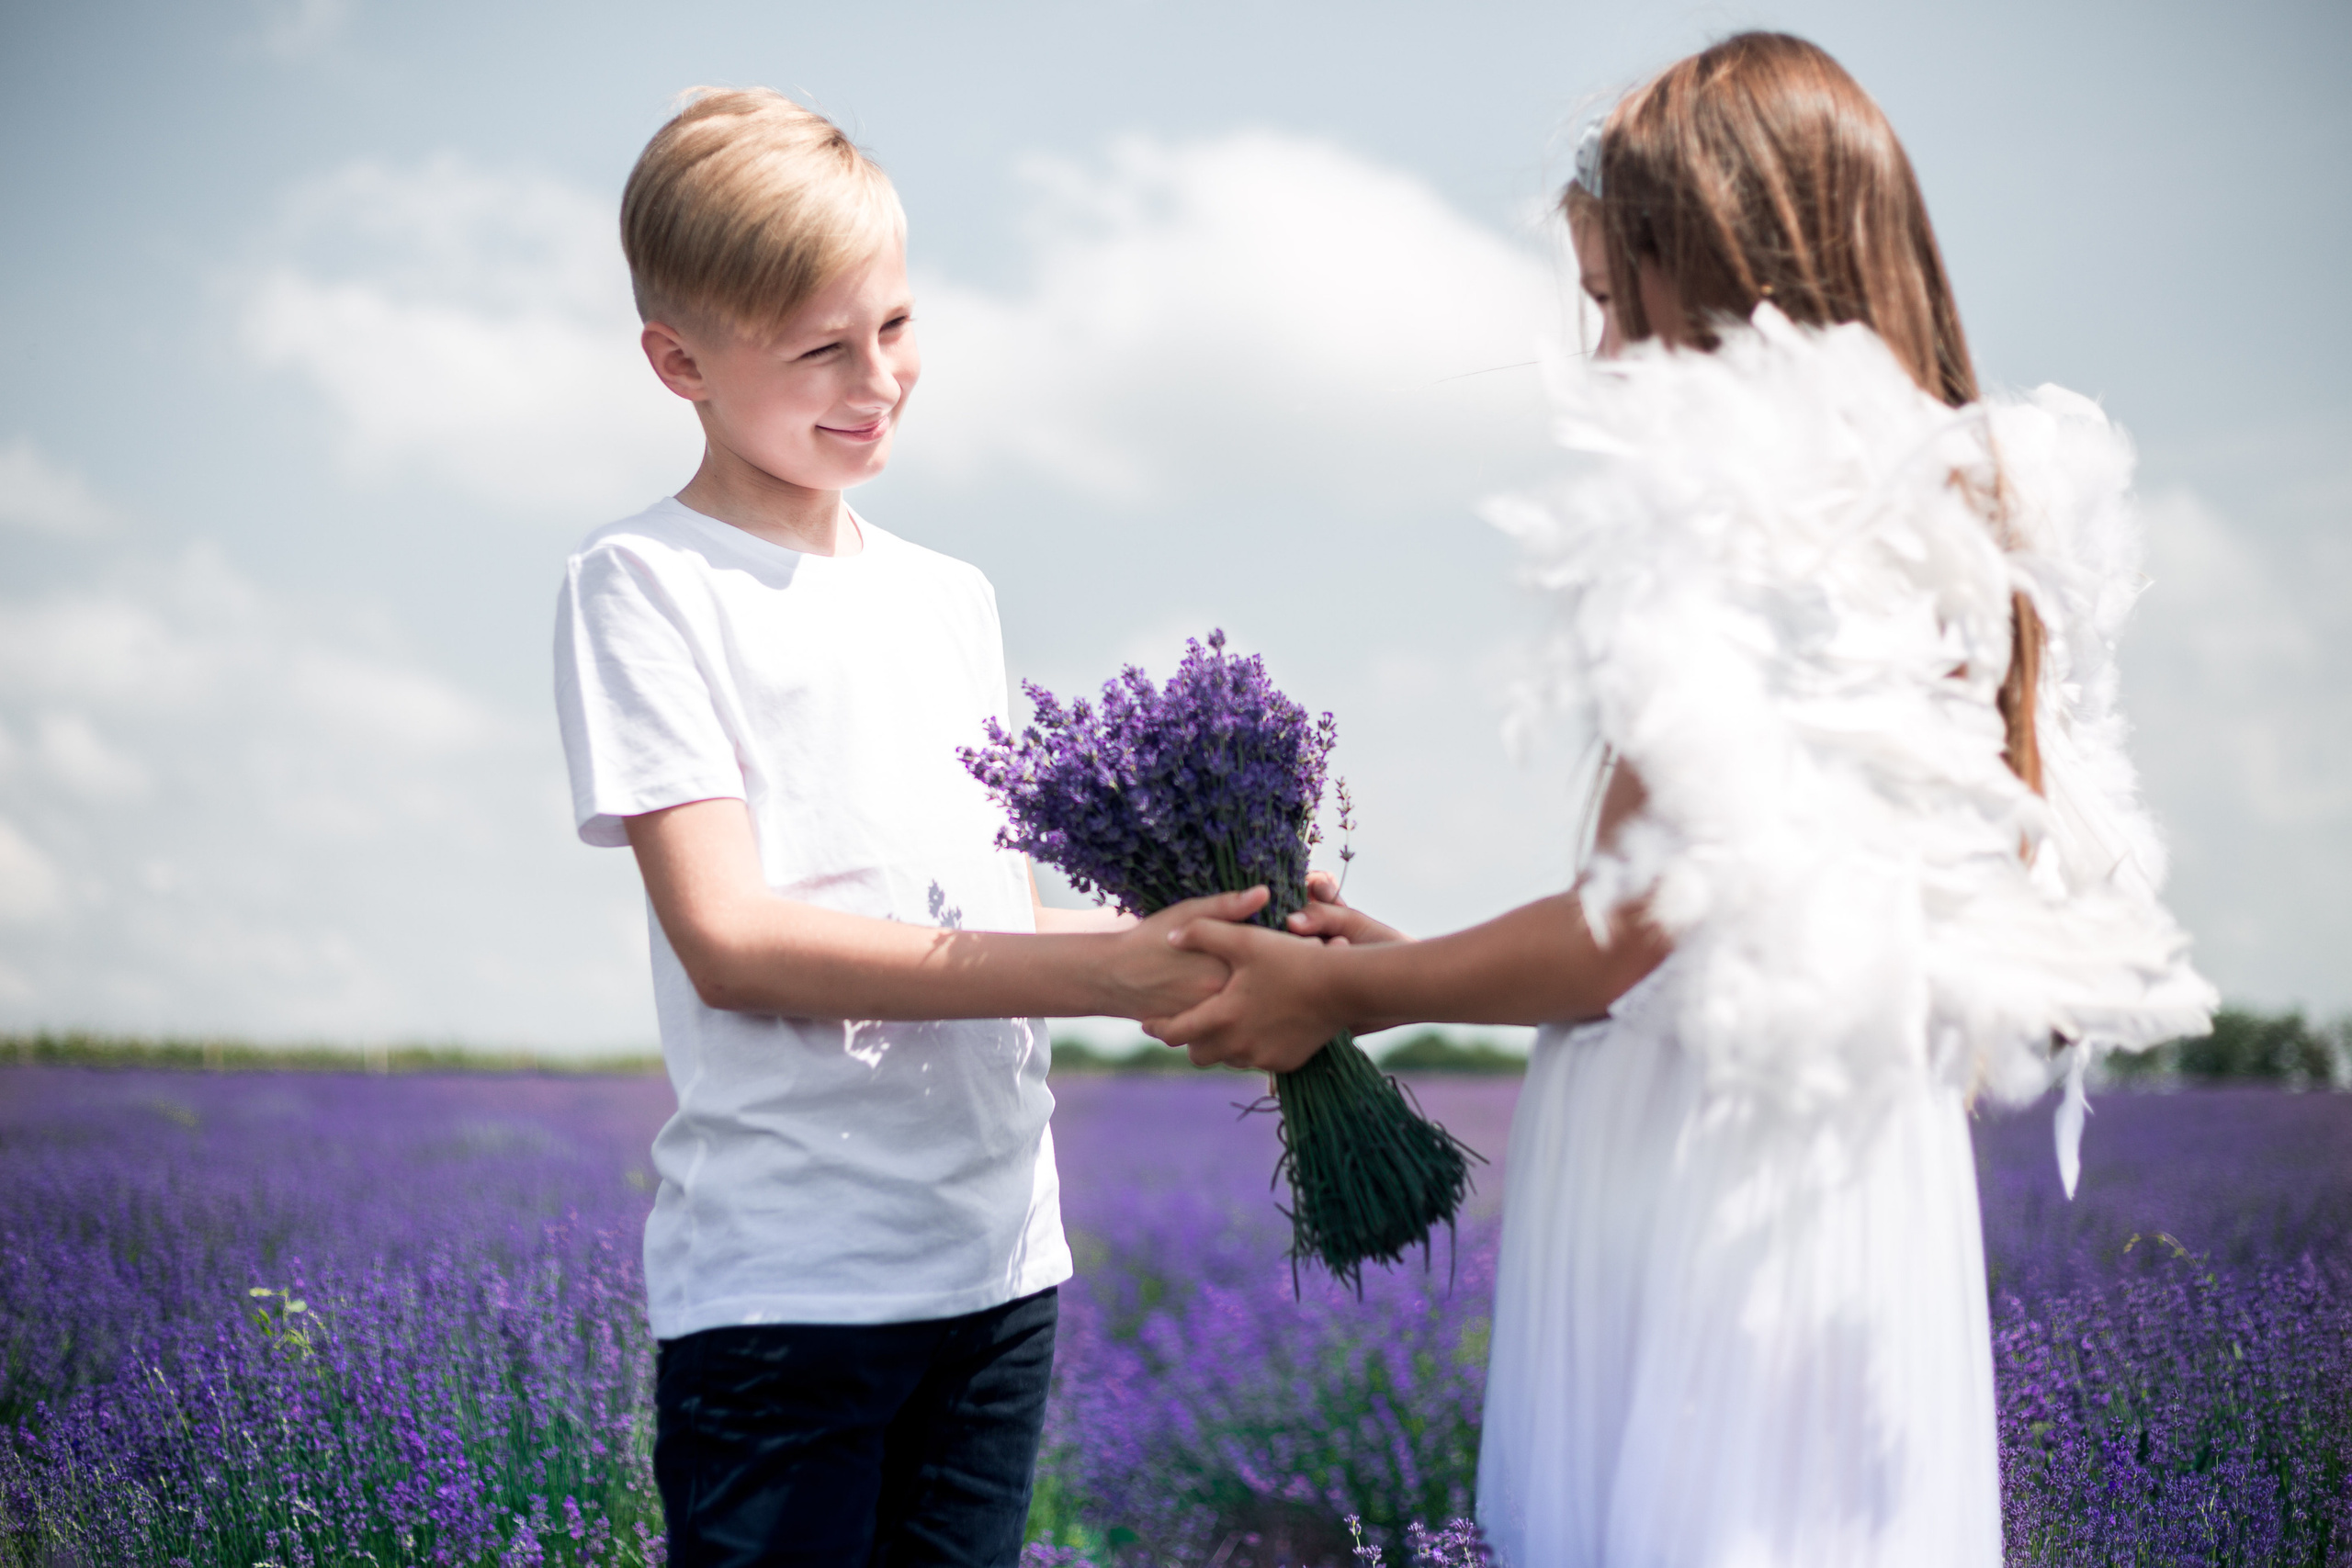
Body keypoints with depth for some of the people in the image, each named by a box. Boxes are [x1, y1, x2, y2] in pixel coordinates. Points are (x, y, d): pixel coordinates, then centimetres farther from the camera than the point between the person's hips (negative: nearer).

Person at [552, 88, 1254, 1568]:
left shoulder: (953, 598, 15)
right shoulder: (644, 584, -4)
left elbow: (1007, 915, 15)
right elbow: (729, 939, -14)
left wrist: (1182, 956, -6)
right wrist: (1093, 970, -19)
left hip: (1001, 1259, 6)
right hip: (785, 1278, -6)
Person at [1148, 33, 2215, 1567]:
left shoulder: (1741, 500, -14)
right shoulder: (1975, 511, 12)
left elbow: (1637, 927, -17)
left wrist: (1344, 992, -1)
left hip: (1718, 1171, -8)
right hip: (1879, 1162, 8)